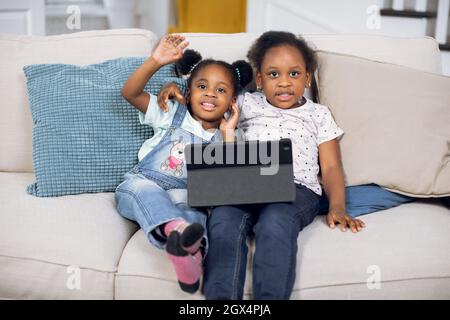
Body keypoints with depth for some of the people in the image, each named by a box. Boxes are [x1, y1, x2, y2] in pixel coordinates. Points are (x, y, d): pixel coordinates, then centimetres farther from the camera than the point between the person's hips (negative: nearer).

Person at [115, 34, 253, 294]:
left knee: (193, 212, -35)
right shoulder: (172, 115, 12)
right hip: (137, 192, 0)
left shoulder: (224, 140, 14)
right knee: (143, 187, -37)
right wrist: (155, 62, -15)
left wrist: (228, 133, -1)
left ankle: (190, 253, -65)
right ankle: (176, 229, -65)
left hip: (182, 198, 1)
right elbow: (130, 93, 0)